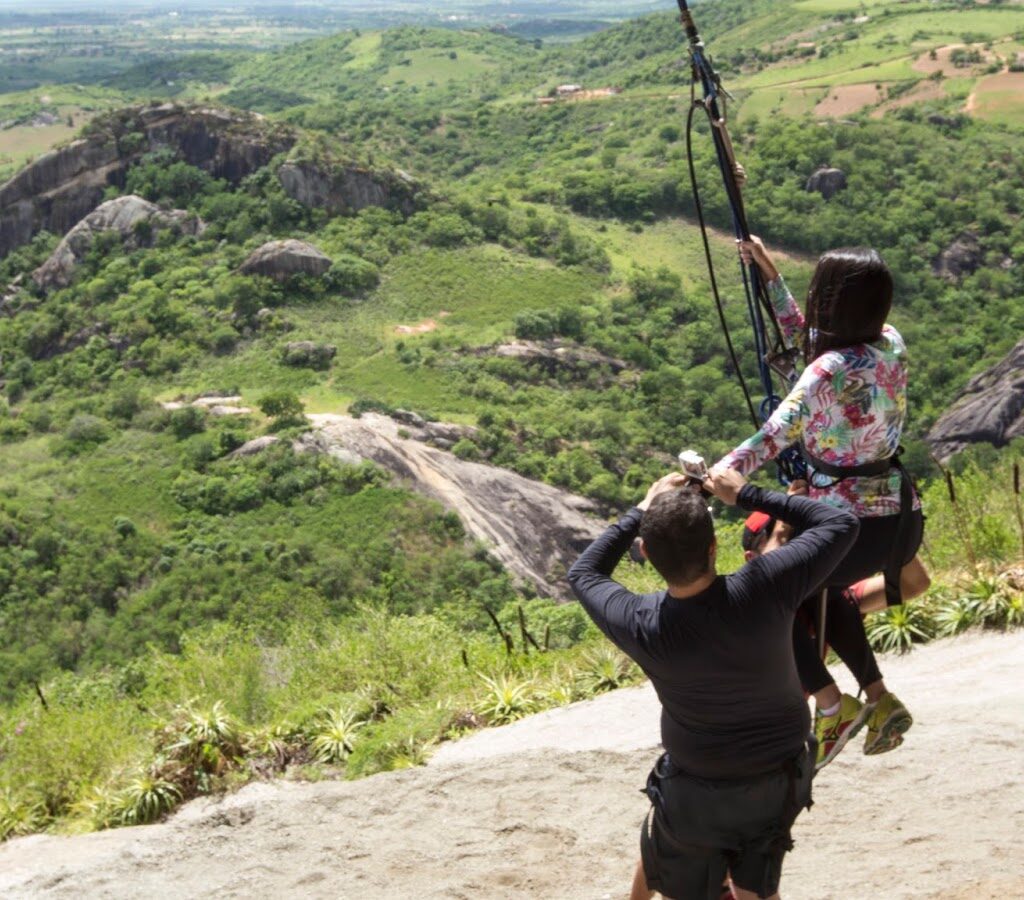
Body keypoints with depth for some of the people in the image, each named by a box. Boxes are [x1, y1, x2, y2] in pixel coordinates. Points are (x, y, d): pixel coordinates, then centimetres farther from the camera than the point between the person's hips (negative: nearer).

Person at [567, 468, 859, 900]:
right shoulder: (763, 590, -30)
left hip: (695, 791, -1)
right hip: (780, 781, 1)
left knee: (656, 862, 27)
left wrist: (642, 511, -1)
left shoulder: (642, 626, -27)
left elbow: (583, 573, -3)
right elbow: (841, 524, -14)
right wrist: (746, 494, -11)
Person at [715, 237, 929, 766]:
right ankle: (879, 699, 30)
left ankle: (833, 704, 7)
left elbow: (775, 435, -34)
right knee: (822, 583, 32)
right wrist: (770, 277, 18)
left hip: (855, 528, -8)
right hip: (905, 520, 8)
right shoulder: (891, 345, 2)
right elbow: (805, 341, 17)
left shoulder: (830, 371, -20)